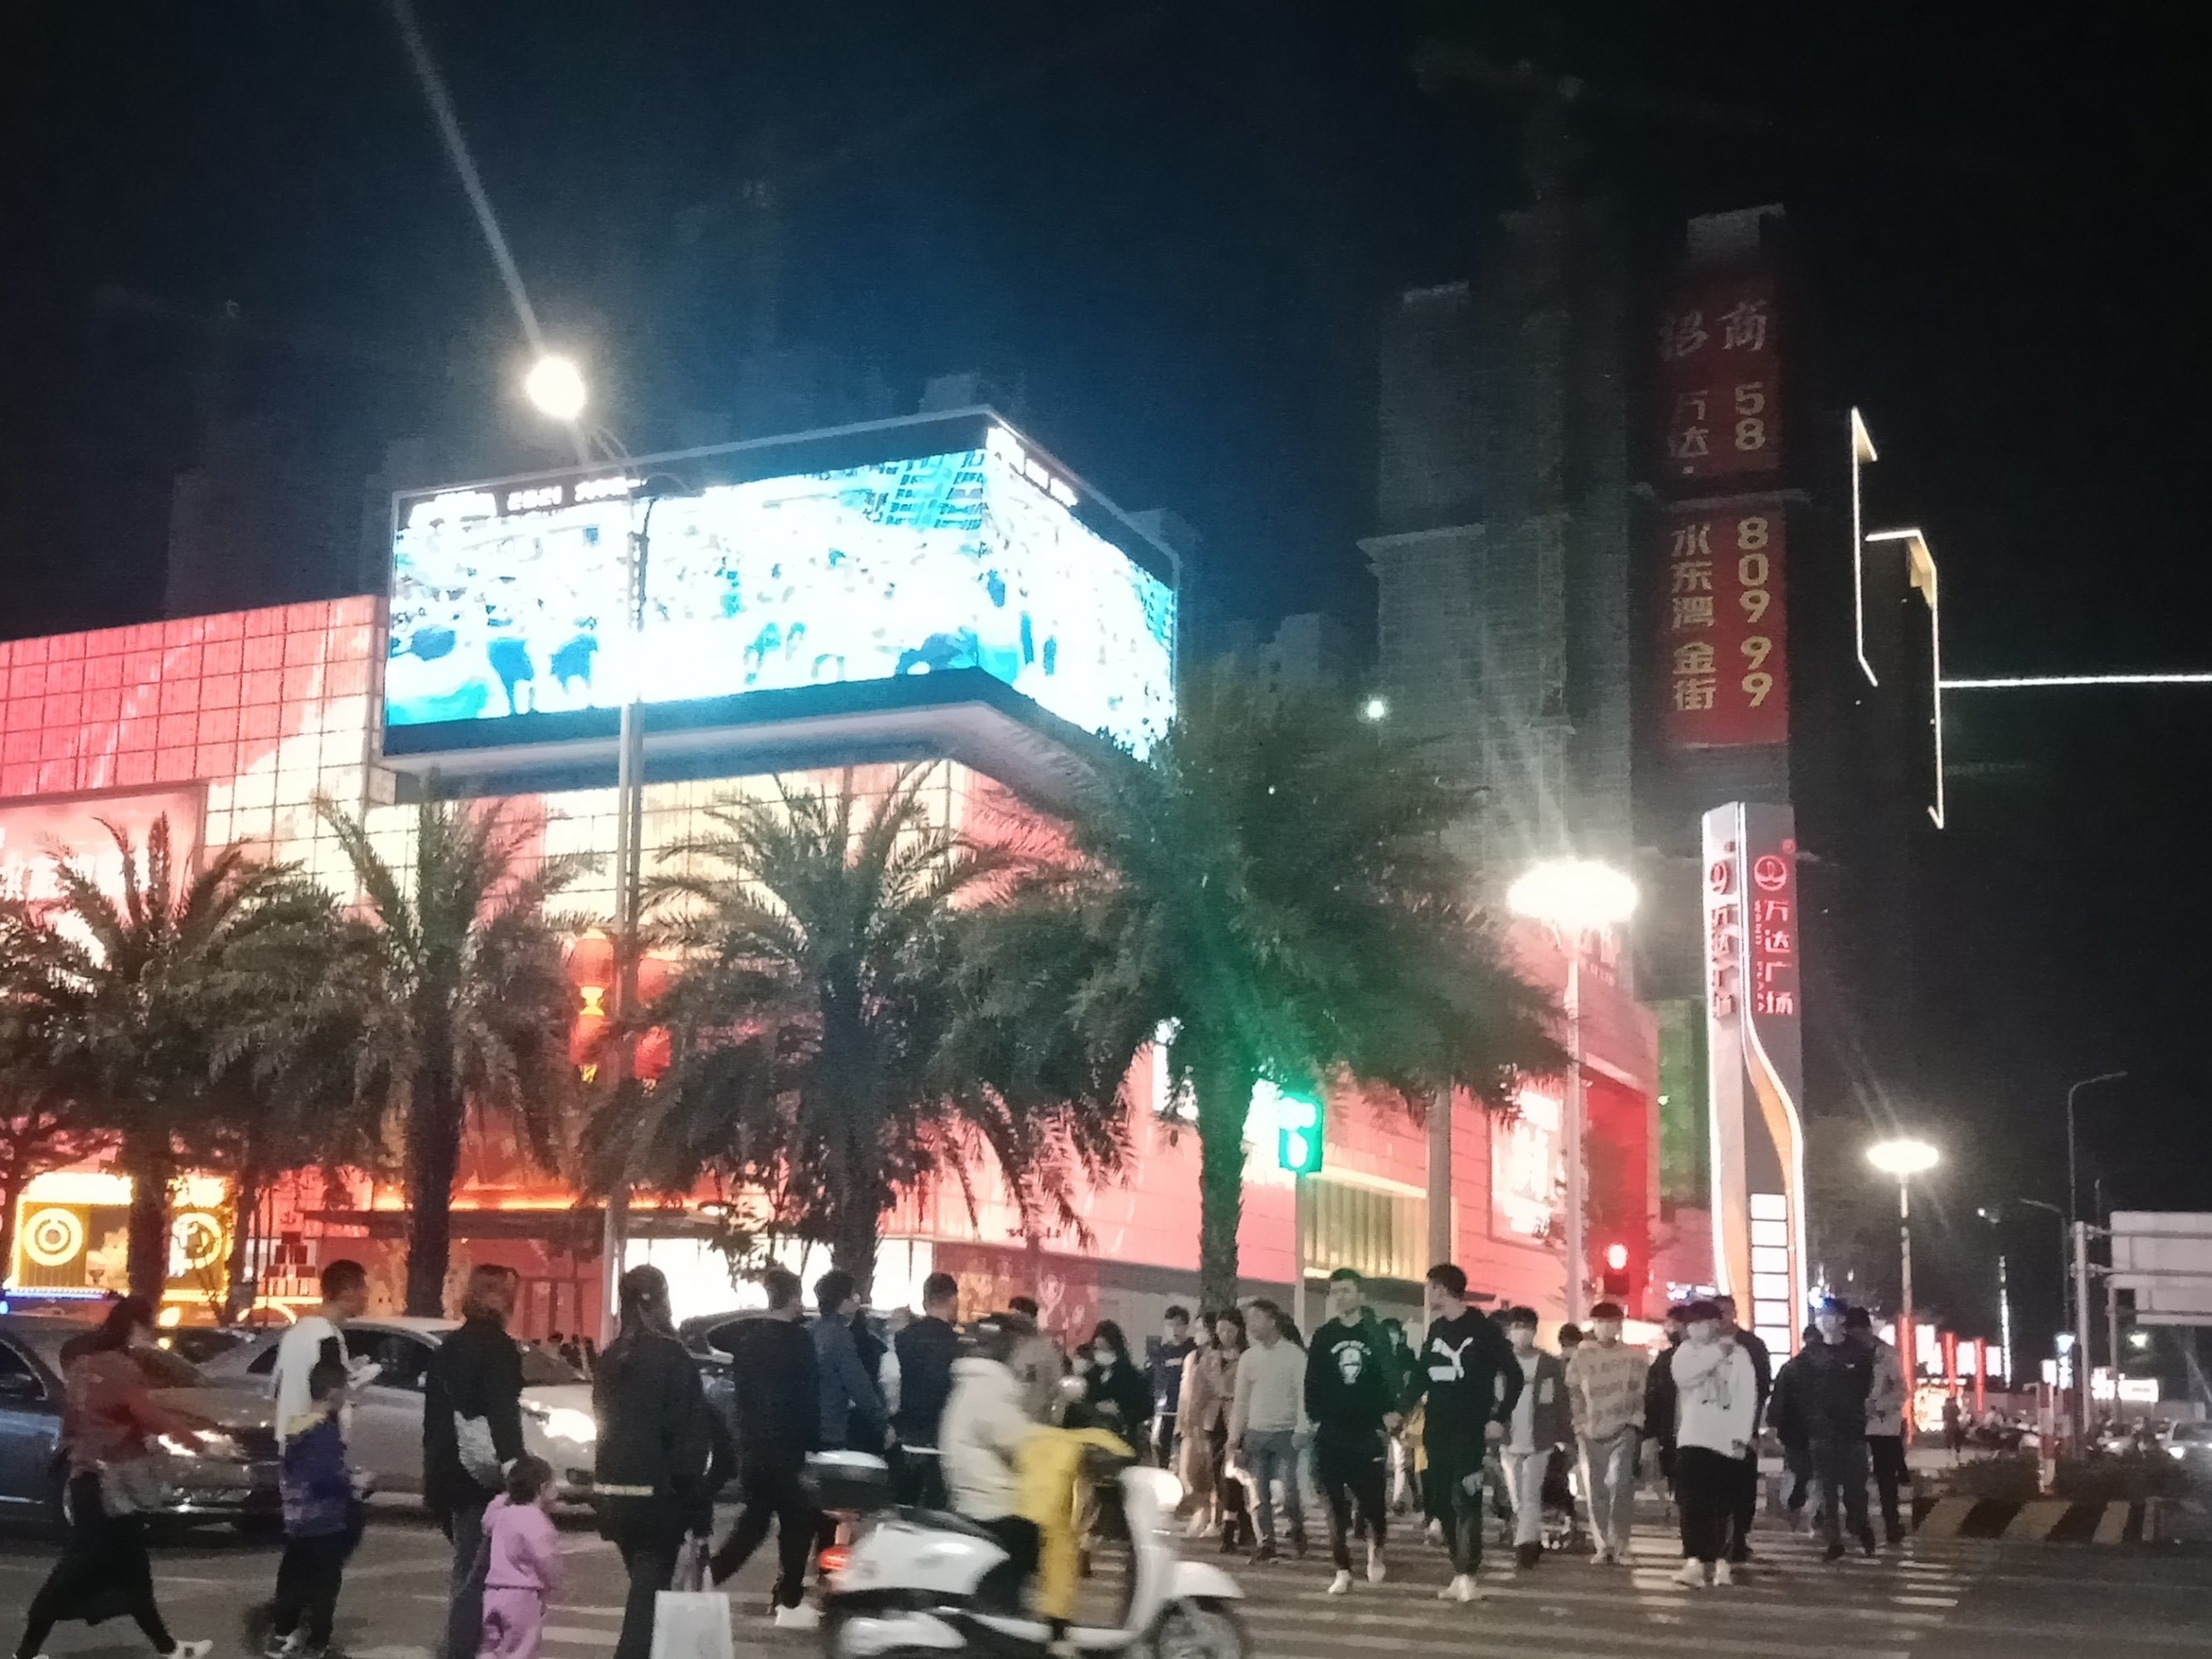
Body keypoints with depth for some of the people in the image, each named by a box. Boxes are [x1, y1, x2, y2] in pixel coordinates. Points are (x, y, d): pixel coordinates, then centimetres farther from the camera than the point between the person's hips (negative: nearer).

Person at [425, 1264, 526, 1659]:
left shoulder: (449, 1348, 15)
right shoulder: (498, 1346, -9)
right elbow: (503, 1415, -20)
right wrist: (514, 1466, -27)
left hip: (451, 1473, 8)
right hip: (483, 1474, -8)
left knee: (469, 1571, 18)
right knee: (475, 1575, -6)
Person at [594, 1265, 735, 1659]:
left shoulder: (610, 1358, 8)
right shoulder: (672, 1357, -12)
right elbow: (689, 1433, -14)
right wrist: (698, 1500, -9)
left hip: (613, 1489, 7)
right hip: (657, 1491, -7)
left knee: (645, 1585, 19)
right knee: (650, 1590, -3)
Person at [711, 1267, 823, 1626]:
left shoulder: (748, 1336, 7)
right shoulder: (799, 1340, -12)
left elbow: (739, 1387, 11)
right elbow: (809, 1396, -11)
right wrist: (813, 1443, -4)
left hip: (751, 1445, 6)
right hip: (786, 1447, -6)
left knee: (754, 1520, 16)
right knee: (797, 1523, 7)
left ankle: (709, 1576, 1)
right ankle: (790, 1604, 10)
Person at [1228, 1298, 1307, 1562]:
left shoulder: (1294, 1354, -5)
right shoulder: (1248, 1357, 7)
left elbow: (1303, 1394, -9)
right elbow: (1240, 1399, 10)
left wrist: (1302, 1430, -17)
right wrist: (1234, 1437, 7)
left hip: (1286, 1433, -4)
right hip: (1255, 1433, 4)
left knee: (1288, 1491, -11)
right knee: (1260, 1495, 5)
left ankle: (1297, 1531, 14)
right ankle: (1265, 1544, 14)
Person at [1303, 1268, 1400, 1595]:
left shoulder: (1376, 1335, 3)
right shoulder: (1323, 1336, 6)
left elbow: (1390, 1377, 3)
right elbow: (1312, 1382, 7)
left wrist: (1390, 1414, -7)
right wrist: (1316, 1418, -2)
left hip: (1368, 1432, -1)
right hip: (1330, 1433, 1)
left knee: (1372, 1498, -3)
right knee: (1335, 1503, -1)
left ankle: (1376, 1547, 28)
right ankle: (1342, 1570, 6)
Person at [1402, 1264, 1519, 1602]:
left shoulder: (1482, 1329, -6)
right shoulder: (1436, 1329, 12)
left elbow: (1513, 1374, -7)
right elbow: (1420, 1375, 18)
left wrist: (1500, 1418, -13)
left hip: (1471, 1431, -6)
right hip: (1437, 1430, 6)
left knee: (1466, 1502, -11)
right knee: (1445, 1503, 5)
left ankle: (1466, 1576, -10)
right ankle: (1461, 1573, 10)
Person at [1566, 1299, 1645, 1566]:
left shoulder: (1633, 1357, 3)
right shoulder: (1580, 1358, 6)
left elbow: (1640, 1393, 3)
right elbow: (1573, 1394, 9)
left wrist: (1635, 1423, -5)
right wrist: (1578, 1426, 4)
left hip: (1622, 1431, -2)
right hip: (1590, 1433, 2)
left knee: (1619, 1487, -14)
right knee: (1595, 1492, 2)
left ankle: (1618, 1547, -11)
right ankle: (1603, 1546, 10)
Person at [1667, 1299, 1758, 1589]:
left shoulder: (1738, 1353, 2)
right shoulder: (1686, 1351, 10)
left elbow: (1747, 1398, -2)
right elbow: (1682, 1376, -13)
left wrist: (1741, 1438, -9)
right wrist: (1717, 1352, -11)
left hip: (1726, 1440, -1)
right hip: (1692, 1438, 1)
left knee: (1722, 1506, 4)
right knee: (1692, 1503, -10)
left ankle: (1720, 1560, 12)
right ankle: (1694, 1562, -15)